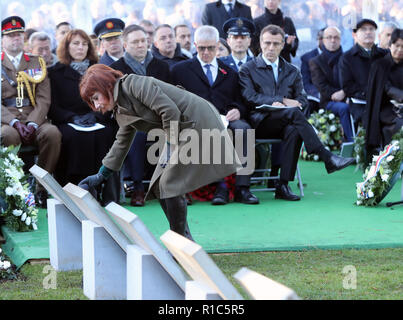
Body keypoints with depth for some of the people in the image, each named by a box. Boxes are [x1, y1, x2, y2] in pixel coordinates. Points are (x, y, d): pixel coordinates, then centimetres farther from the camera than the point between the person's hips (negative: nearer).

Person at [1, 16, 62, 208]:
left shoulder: (37, 63, 17)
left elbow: (44, 99, 6)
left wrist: (32, 124, -12)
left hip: (34, 122, 2)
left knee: (53, 133, -32)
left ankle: (42, 190, -20)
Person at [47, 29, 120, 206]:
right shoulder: (56, 72, 11)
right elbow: (52, 107, 4)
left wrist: (94, 115, -9)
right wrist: (73, 117, -13)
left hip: (97, 122, 2)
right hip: (67, 123, -1)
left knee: (107, 133, -32)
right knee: (74, 137, -35)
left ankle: (110, 197, -29)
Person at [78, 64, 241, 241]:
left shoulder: (134, 84, -15)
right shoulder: (122, 110, 14)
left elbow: (170, 111, -21)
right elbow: (121, 143, 26)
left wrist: (170, 148, -15)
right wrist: (100, 176, 28)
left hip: (199, 121, -10)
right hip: (183, 130, 10)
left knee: (169, 184, -11)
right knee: (159, 186, 7)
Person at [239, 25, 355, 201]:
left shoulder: (292, 71, 24)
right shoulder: (248, 69, 13)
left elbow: (302, 100, 12)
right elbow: (249, 97, -3)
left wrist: (279, 104, -10)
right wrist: (282, 101, -13)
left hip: (283, 124, 3)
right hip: (260, 123, -3)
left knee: (294, 130, -35)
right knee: (294, 113, -32)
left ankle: (283, 186, -36)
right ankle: (327, 157, -35)